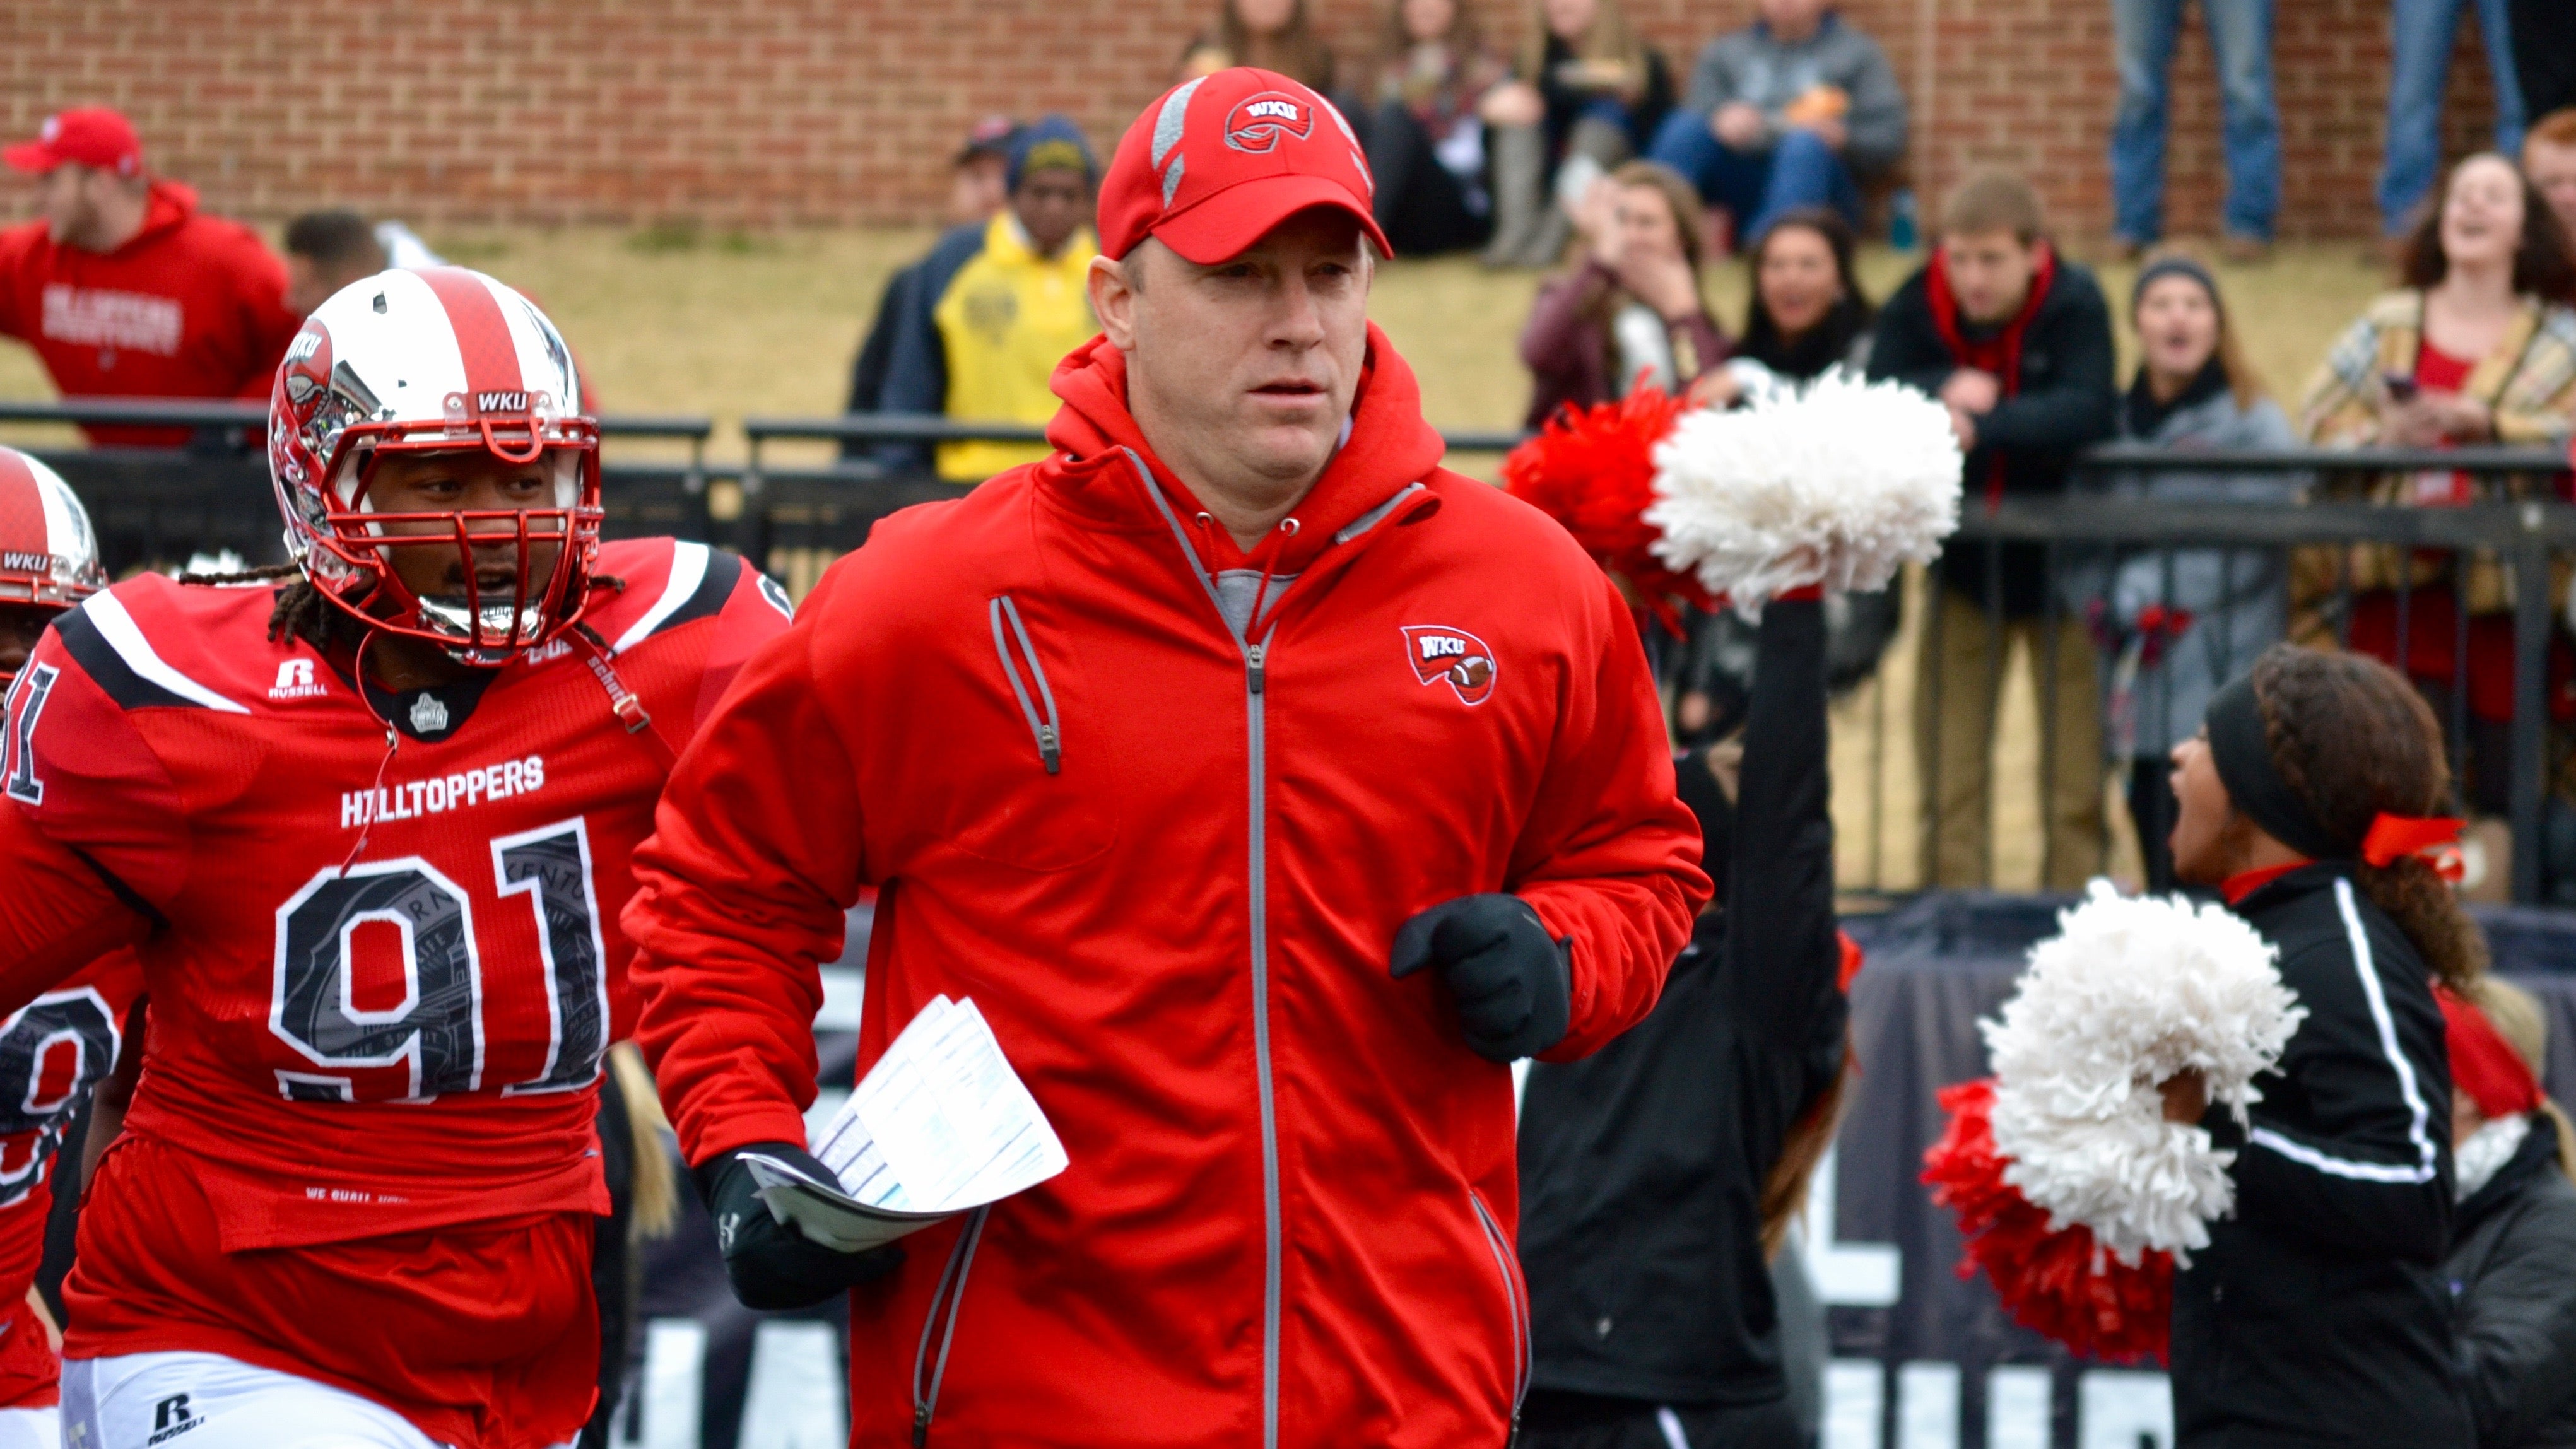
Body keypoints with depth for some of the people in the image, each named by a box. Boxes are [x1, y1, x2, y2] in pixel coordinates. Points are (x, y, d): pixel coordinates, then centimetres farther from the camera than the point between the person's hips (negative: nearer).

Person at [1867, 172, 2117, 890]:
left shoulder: (2075, 305, -16)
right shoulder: (1914, 307, -10)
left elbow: (2085, 412, -30)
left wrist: (1981, 423, -41)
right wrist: (1942, 393, -34)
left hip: (2058, 560, -2)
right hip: (1961, 561, 2)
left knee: (2075, 763, 1)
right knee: (1948, 760, 4)